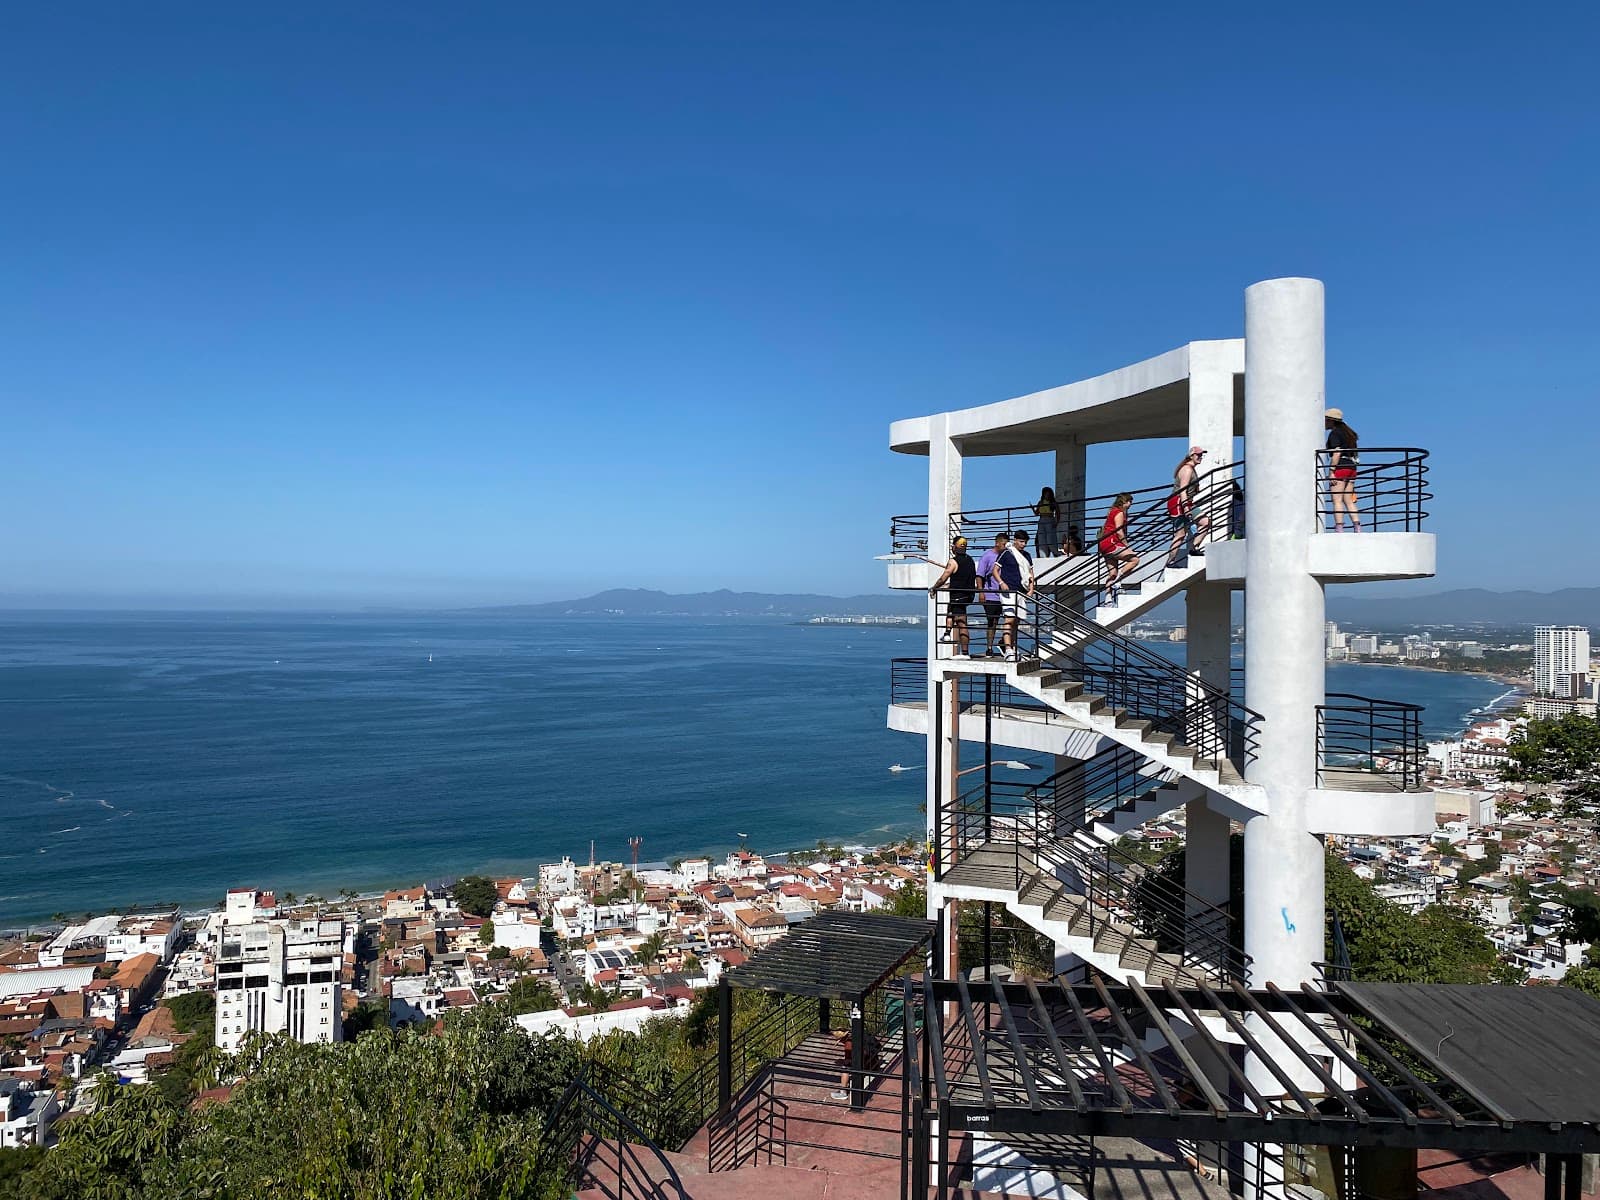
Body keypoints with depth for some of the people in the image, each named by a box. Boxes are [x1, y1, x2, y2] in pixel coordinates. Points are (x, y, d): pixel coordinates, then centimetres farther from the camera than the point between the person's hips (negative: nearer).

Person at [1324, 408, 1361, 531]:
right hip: (1352, 467, 9)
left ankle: (1339, 530, -15)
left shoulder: (1334, 433, -6)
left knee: (1337, 500, -9)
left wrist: (1331, 472, -19)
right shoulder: (1348, 433, 21)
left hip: (1340, 467, -9)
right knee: (1348, 501, 9)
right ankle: (1357, 529, 2)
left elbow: (1337, 453, -16)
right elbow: (1355, 454, 21)